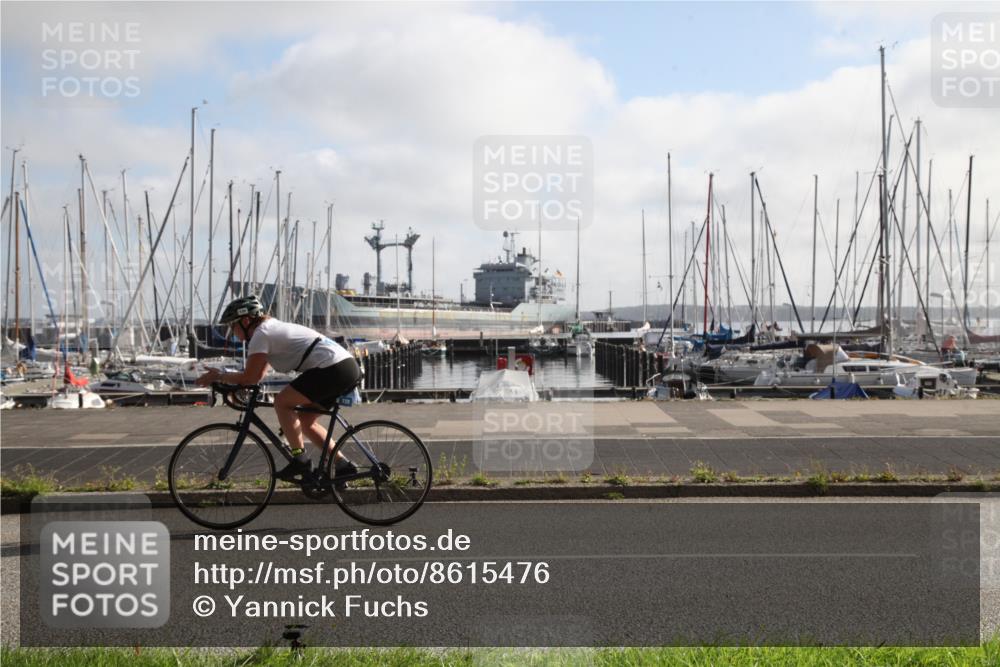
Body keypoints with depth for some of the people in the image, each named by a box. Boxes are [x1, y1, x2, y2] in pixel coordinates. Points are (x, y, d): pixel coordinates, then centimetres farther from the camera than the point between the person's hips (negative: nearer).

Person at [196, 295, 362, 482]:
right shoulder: (272, 328, 23)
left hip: (334, 369, -10)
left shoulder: (261, 334, -6)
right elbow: (258, 374, 25)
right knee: (306, 421, 16)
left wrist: (218, 376, 4)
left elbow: (250, 377, -9)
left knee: (282, 402, -6)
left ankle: (300, 461, -4)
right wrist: (227, 379, 12)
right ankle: (344, 466, 14)